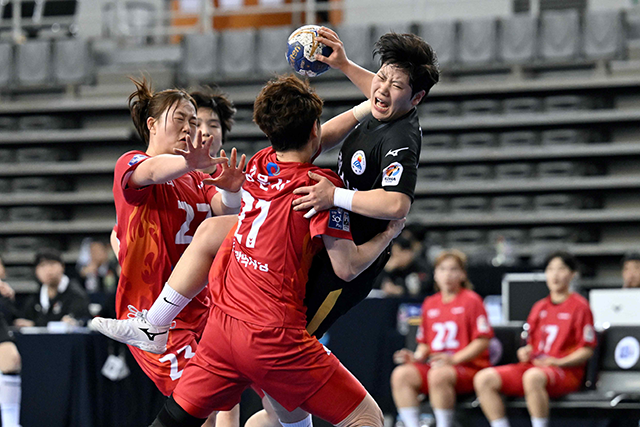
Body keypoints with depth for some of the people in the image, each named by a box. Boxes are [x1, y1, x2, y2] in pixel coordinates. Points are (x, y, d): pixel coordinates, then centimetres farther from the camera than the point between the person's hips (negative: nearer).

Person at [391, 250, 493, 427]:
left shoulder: (471, 301, 1)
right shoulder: (430, 304, 19)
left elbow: (482, 341, -7)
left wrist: (454, 359, -17)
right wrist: (416, 357, 0)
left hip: (468, 366, -6)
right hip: (434, 364, 6)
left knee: (439, 375, -38)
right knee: (401, 374, -21)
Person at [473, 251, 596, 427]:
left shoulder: (579, 306, 2)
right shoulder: (539, 307, 21)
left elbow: (587, 350, -2)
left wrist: (559, 362, -15)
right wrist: (525, 352, 4)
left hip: (566, 371, -7)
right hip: (533, 365, 7)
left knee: (533, 377, -43)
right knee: (484, 378, -16)